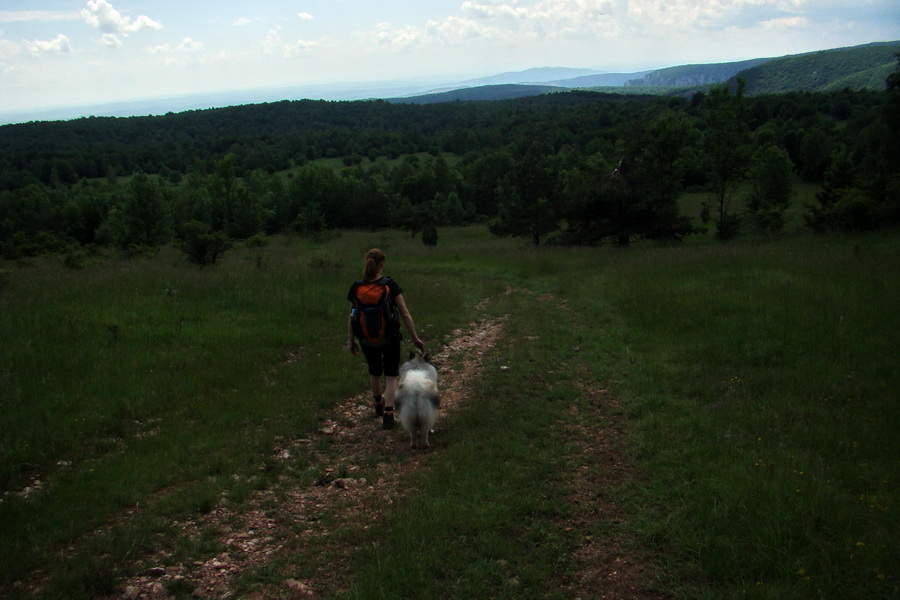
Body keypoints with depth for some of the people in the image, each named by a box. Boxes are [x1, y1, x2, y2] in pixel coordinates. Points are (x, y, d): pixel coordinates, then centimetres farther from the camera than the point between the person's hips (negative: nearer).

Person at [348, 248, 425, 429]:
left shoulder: (356, 288, -8)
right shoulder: (391, 285, -14)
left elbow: (352, 318, -2)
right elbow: (405, 314, -13)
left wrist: (352, 341, 10)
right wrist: (415, 338, -4)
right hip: (390, 338, -2)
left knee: (374, 373, 24)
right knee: (391, 376, 9)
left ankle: (378, 405, 47)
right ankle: (388, 414, -3)